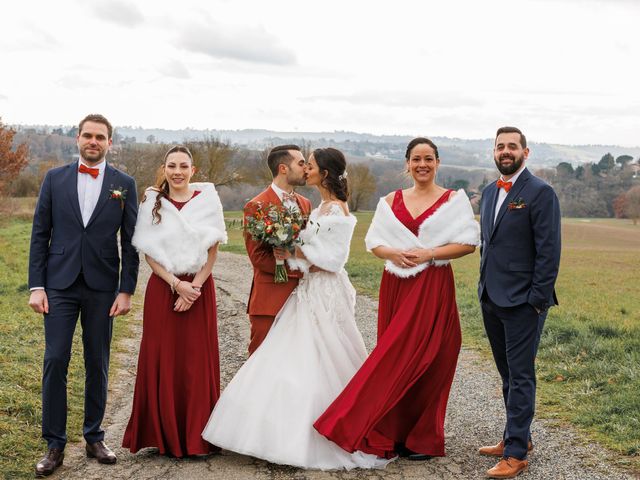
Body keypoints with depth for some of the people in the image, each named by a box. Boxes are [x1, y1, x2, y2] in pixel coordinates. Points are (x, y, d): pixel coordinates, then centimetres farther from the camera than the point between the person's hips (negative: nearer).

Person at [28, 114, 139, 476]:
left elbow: (131, 241, 3)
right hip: (60, 284, 0)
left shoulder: (124, 184, 3)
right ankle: (55, 445, 6)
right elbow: (40, 235, 4)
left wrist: (126, 290, -3)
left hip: (102, 287, 0)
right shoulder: (55, 179, 5)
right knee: (55, 362, -3)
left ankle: (94, 437, 21)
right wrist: (36, 286, -2)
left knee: (98, 365, 8)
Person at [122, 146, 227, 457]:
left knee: (198, 361, 1)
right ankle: (164, 434, 12)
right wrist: (177, 284, -11)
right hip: (162, 289, 0)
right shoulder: (152, 202, 1)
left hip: (199, 288, 0)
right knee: (162, 359, 1)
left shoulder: (207, 200, 1)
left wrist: (195, 286, -10)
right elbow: (148, 253, -1)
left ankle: (197, 436, 12)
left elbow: (213, 251, 1)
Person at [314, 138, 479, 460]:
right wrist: (394, 254, -11)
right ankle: (397, 434, 14)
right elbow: (374, 242, 10)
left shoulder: (453, 200, 1)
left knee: (424, 359, -3)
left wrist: (429, 254, -13)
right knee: (396, 358, 4)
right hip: (396, 286, 3)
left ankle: (422, 439, 10)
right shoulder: (392, 201, 11)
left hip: (433, 288, -3)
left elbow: (469, 243, -4)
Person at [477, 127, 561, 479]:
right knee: (508, 374, 16)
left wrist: (537, 299, -16)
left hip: (522, 302, -7)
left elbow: (549, 251, -13)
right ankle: (517, 436, 28)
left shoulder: (540, 193, -10)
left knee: (520, 376, -3)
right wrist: (485, 286, 14)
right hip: (491, 300, 7)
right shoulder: (489, 192, 13)